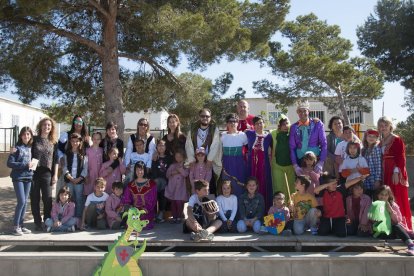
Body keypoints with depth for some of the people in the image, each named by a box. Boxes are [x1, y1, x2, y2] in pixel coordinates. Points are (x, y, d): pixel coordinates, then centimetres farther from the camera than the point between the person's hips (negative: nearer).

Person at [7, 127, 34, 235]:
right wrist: (25, 165, -17)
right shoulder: (17, 148, -8)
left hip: (28, 177, 5)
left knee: (25, 202, 8)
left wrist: (32, 165, -3)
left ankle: (21, 225, 17)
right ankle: (15, 226, 1)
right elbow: (10, 163, -12)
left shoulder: (31, 148, 8)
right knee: (21, 201, -10)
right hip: (18, 177, -5)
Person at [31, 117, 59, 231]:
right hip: (34, 172, 0)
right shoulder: (34, 139, 5)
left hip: (47, 173, 1)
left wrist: (55, 175, 3)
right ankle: (37, 223, 13)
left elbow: (56, 160, 8)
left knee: (48, 199, -1)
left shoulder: (54, 142, 9)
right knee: (35, 199, 4)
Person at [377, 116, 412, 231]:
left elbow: (401, 158, -10)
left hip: (395, 173, -6)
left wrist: (396, 172, -19)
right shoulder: (380, 142, 13)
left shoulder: (397, 140, -4)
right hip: (385, 173, 6)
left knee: (398, 199, -4)